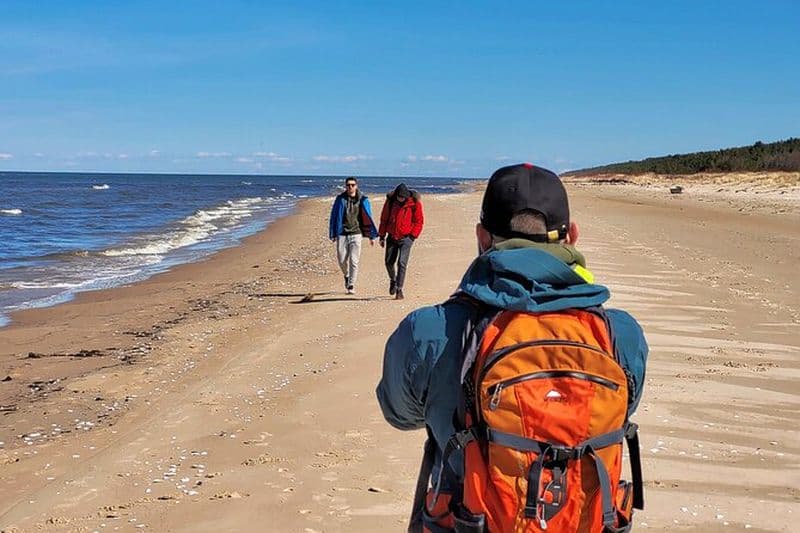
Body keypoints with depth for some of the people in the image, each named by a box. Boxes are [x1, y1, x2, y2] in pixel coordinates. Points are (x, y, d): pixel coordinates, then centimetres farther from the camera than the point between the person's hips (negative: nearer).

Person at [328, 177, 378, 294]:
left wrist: (372, 236, 3)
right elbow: (334, 217, 9)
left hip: (356, 234, -1)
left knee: (354, 261, -7)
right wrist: (332, 234, 7)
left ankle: (351, 286, 0)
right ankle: (347, 276, 35)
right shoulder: (340, 199, 4)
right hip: (342, 235, 1)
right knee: (342, 260, 5)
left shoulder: (362, 200, 1)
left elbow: (368, 218, 5)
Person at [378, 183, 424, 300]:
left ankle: (399, 289, -8)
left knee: (402, 263, -12)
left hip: (405, 238, -4)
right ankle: (393, 280, 37)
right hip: (392, 237, 4)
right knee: (389, 262, 9)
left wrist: (413, 236, -8)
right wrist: (382, 236, 9)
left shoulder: (414, 203, -9)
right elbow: (384, 218, 9)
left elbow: (419, 220, -2)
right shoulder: (390, 201, -1)